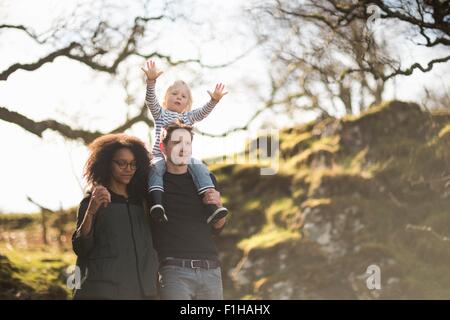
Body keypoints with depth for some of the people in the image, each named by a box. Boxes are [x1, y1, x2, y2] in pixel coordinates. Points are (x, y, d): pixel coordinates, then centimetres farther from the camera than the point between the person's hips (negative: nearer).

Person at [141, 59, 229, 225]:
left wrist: (214, 101, -13)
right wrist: (151, 81, -19)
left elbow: (203, 112, 8)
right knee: (156, 168, -35)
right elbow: (150, 101, -1)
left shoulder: (188, 117, 25)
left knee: (200, 168, -25)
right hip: (161, 156, -2)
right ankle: (157, 204, -52)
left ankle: (211, 208, -37)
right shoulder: (160, 113, 17)